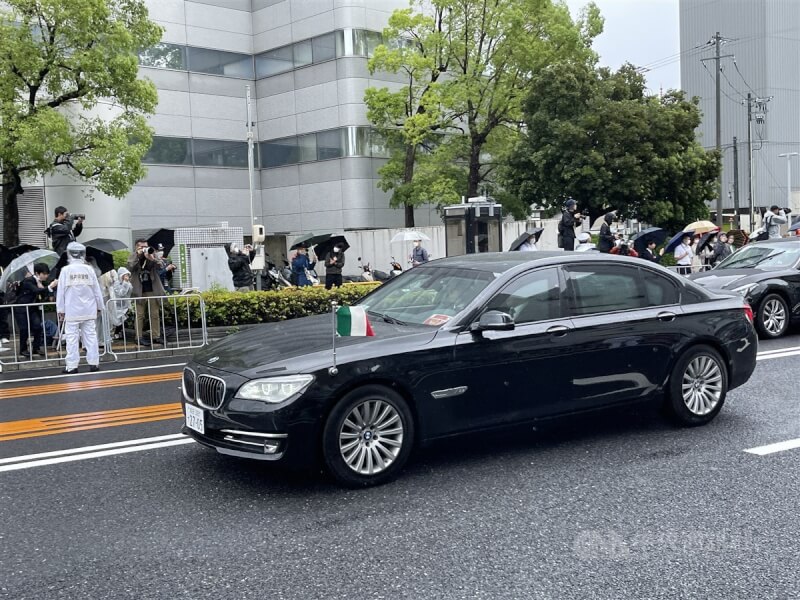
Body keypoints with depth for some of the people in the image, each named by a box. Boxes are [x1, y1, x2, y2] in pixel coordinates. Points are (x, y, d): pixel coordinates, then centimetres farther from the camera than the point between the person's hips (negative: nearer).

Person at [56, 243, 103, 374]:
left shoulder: (66, 270, -5)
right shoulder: (89, 269, 0)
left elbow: (61, 291, -2)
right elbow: (97, 289, 5)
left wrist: (60, 309, 5)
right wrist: (99, 306, 17)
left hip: (72, 310, -2)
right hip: (89, 309, 2)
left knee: (72, 337, 0)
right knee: (90, 336, 6)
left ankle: (72, 365, 0)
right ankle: (93, 363, 7)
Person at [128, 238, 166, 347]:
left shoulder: (152, 255, 9)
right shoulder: (133, 257, 4)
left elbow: (159, 265, -5)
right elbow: (130, 267, -14)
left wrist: (152, 258, -23)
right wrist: (138, 255, -17)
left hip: (152, 290, 3)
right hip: (139, 292, -3)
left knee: (155, 315, 5)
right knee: (140, 315, -2)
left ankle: (156, 336, 9)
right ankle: (139, 338, 0)